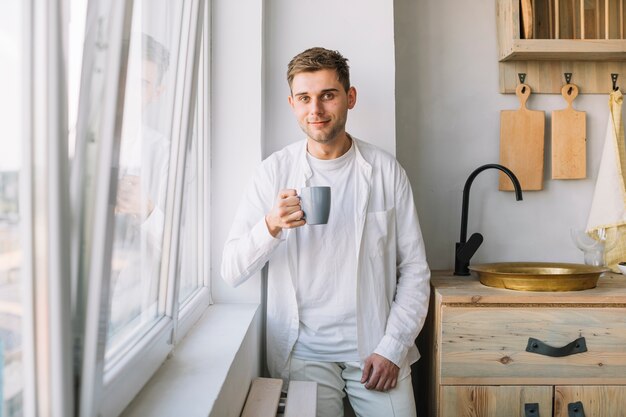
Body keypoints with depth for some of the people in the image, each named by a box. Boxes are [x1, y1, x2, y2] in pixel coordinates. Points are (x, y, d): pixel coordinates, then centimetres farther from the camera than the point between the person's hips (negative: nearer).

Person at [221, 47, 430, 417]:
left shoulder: (386, 171, -2)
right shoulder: (275, 172, -2)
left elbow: (414, 271, 0)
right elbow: (232, 272, -5)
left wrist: (392, 348, -7)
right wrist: (270, 227, -23)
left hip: (375, 347, 1)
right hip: (304, 350, 0)